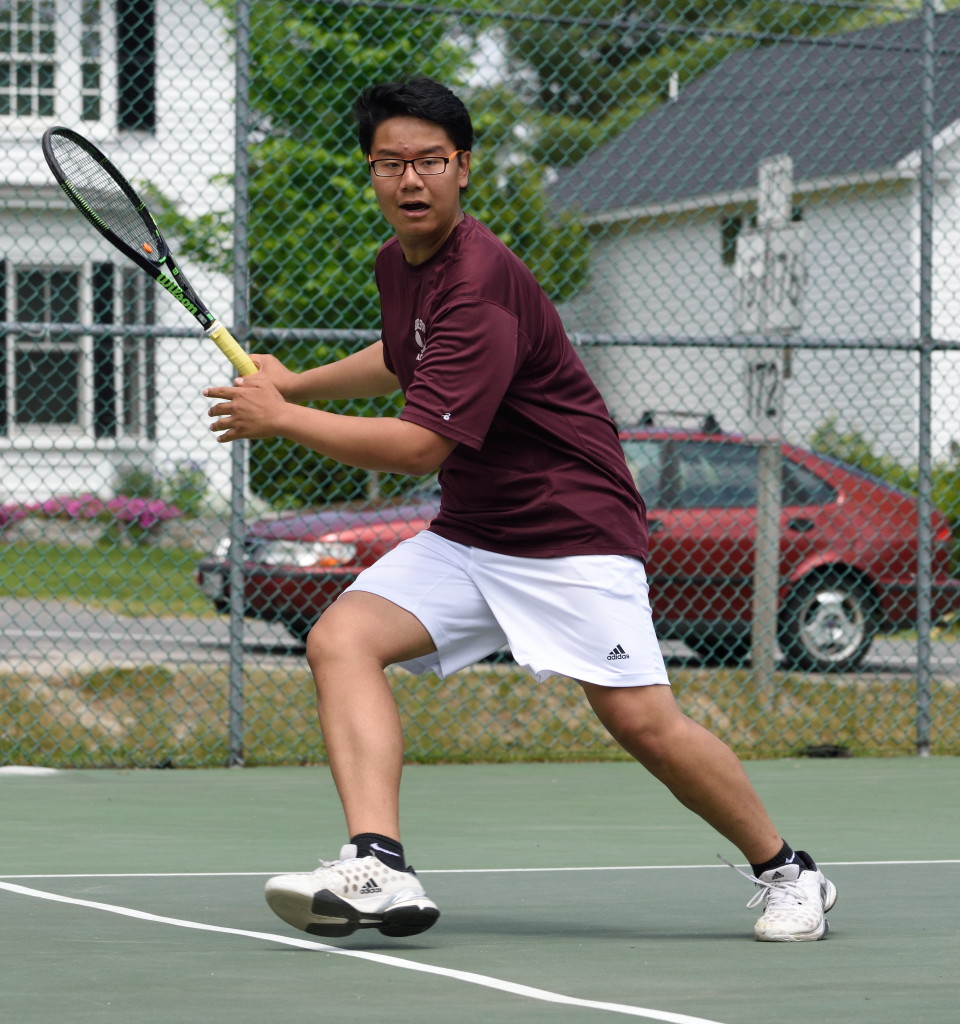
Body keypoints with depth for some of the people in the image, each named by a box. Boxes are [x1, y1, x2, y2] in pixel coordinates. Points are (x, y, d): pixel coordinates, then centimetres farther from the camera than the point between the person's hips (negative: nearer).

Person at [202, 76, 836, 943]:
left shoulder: (481, 286, -23)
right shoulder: (398, 263, 7)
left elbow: (421, 446, -27)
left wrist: (279, 419, -18)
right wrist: (296, 383, 21)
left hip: (572, 529, -8)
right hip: (466, 536, 8)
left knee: (642, 721, -14)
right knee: (341, 638, -15)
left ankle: (788, 874, 11)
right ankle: (379, 871, -29)